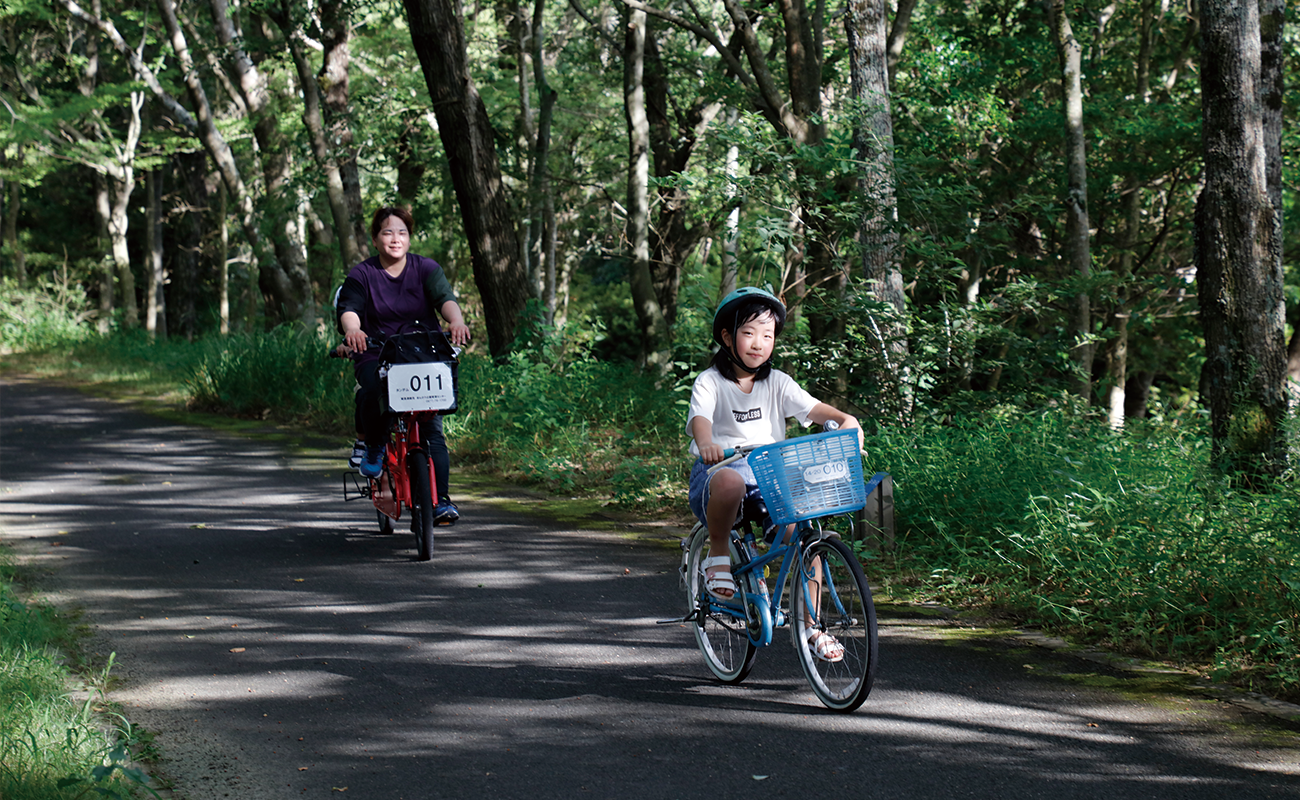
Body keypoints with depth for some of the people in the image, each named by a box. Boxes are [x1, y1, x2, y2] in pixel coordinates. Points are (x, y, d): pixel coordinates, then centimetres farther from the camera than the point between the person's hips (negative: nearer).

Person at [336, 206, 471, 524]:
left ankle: (441, 499, -9)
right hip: (376, 355, -1)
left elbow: (444, 297, -12)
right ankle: (374, 446, -5)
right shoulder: (361, 274, 4)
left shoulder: (426, 268, 5)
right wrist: (352, 329, -36)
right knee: (373, 388, -34)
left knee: (432, 427, -12)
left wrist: (456, 320, -35)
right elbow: (349, 308, -11)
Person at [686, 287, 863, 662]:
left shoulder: (777, 383, 11)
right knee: (730, 481, -42)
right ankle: (718, 555, -15)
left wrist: (845, 420, -27)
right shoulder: (710, 382, 0)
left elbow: (812, 407, -5)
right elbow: (700, 418, -19)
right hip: (720, 469, -4)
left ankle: (809, 623, -5)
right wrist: (706, 443, -43)